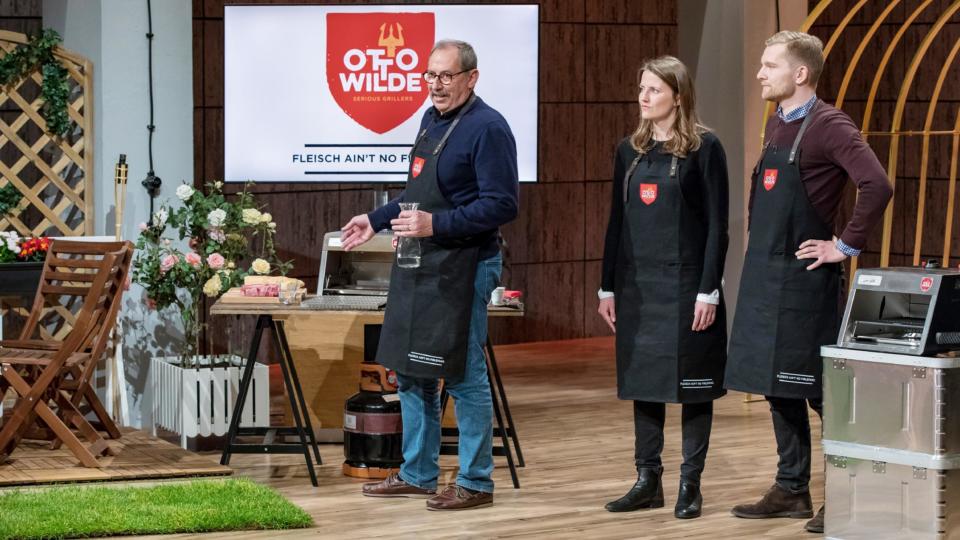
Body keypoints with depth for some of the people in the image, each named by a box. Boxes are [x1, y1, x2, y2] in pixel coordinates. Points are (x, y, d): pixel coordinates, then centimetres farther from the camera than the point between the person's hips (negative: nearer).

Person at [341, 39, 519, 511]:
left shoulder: (487, 129, -15)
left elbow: (501, 205, -20)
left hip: (460, 270, -9)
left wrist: (436, 225, -25)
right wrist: (376, 220, 22)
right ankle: (417, 475, 25)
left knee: (463, 376, -2)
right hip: (417, 266, 9)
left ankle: (475, 484, 8)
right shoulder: (432, 119, 12)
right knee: (411, 371, 14)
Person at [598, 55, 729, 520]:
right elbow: (617, 222, 12)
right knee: (642, 380, 8)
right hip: (637, 284, 5)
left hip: (685, 282, -5)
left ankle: (690, 485, 9)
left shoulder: (704, 148, -6)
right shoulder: (630, 150, 9)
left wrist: (709, 290, -13)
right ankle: (648, 481, 16)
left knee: (692, 384, 1)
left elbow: (717, 225, -8)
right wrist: (608, 287, 9)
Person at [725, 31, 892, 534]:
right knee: (777, 385, 12)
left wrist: (846, 245, -19)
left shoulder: (829, 126, -14)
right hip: (764, 274, 9)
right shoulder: (776, 123, 12)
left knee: (818, 388, -4)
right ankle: (791, 489, 21)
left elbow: (877, 186, -26)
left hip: (804, 278, -9)